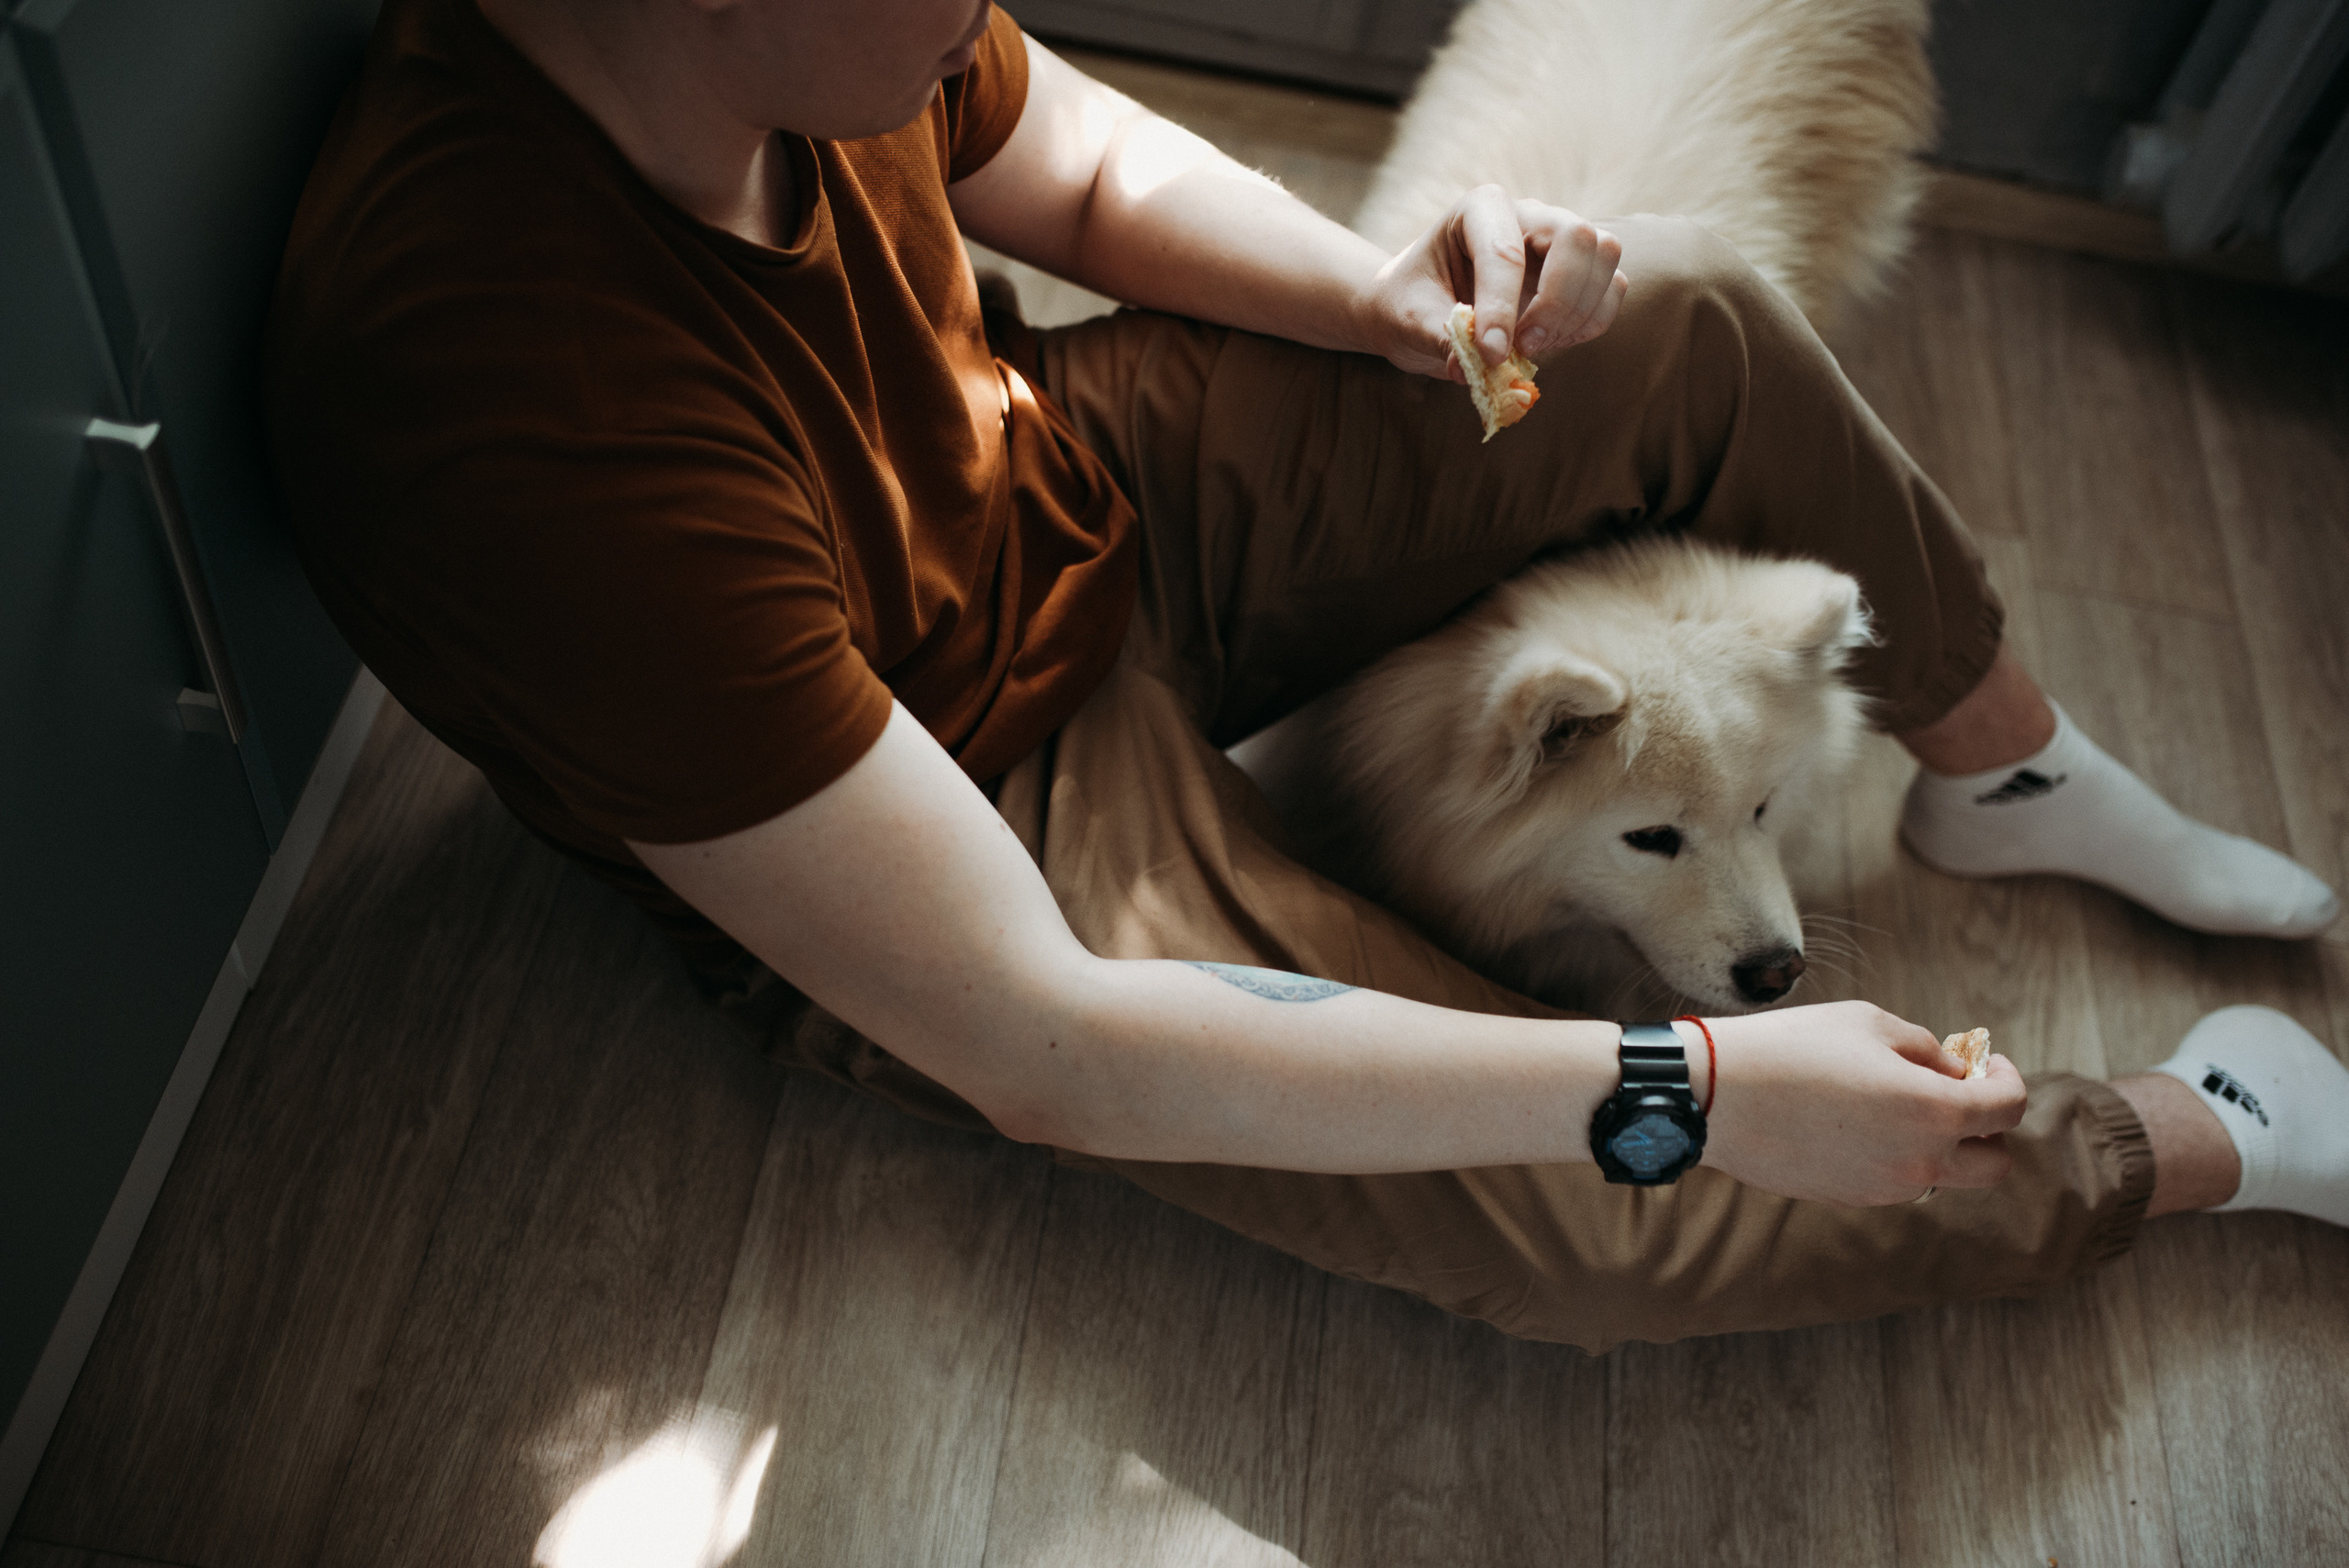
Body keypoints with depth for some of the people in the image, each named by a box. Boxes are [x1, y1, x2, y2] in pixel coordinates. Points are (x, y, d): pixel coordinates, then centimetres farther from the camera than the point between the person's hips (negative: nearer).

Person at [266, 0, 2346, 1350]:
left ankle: (2012, 776, 23)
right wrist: (1697, 1085, -33)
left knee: (1693, 317, 1)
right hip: (981, 815, -6)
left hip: (1074, 503, 7)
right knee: (1606, 1219, -17)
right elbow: (1043, 1054, -36)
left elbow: (1100, 174, 5)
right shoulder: (544, 421, -39)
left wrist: (1383, 297, -16)